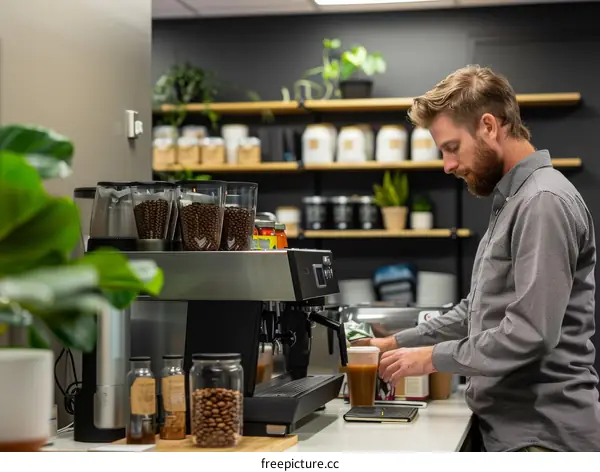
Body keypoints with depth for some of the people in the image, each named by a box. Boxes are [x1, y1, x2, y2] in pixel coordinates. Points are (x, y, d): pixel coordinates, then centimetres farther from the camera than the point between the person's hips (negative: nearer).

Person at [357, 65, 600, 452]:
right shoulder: (513, 201, 16)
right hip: (514, 428, 9)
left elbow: (529, 333, -24)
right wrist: (398, 343, 14)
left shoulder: (544, 202, -17)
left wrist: (433, 358, -14)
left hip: (543, 435, -9)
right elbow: (479, 312, 22)